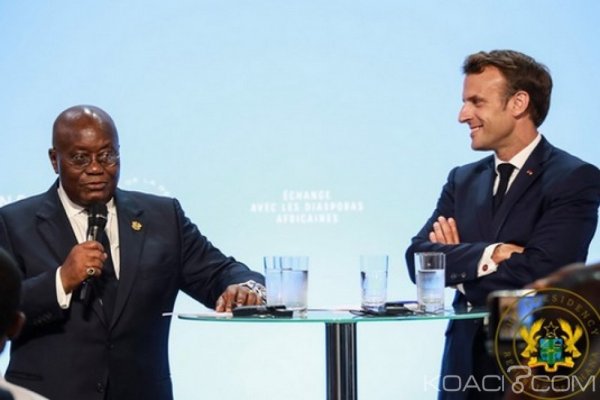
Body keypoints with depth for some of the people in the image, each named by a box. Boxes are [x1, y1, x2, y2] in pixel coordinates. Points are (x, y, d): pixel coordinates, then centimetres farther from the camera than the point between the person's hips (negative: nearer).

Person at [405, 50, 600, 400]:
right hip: (466, 364, 5)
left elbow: (537, 273, -20)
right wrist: (487, 254, -20)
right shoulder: (464, 180, 9)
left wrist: (456, 260, -6)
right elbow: (418, 258, -3)